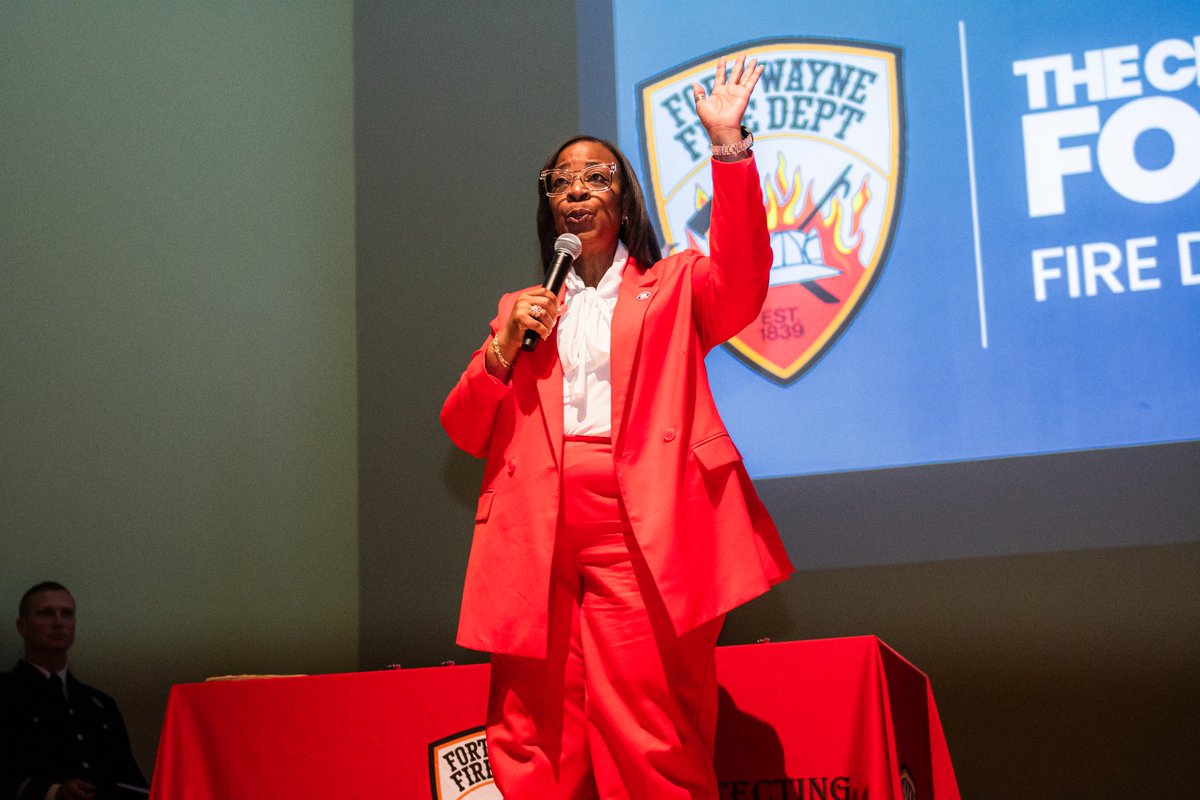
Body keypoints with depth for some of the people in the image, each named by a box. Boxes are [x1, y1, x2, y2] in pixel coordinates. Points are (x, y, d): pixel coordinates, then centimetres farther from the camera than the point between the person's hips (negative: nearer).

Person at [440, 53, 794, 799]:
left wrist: (729, 147, -17)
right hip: (537, 537, 3)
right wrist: (504, 347, 1)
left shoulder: (675, 287, 15)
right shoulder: (524, 310, 24)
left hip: (641, 533, -3)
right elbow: (465, 430, 18)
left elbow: (741, 276, -8)